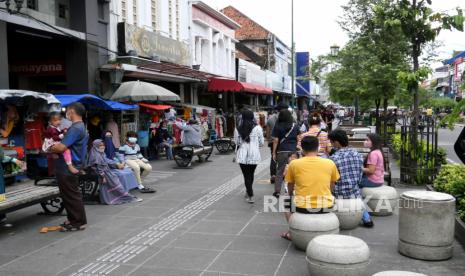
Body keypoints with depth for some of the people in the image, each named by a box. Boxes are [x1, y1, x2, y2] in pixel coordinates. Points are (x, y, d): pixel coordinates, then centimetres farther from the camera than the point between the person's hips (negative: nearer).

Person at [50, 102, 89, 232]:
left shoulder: (75, 128, -20)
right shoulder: (81, 127, 15)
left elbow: (61, 147, -26)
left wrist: (49, 149, -6)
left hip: (68, 168, -10)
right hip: (68, 167, 10)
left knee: (72, 196, -1)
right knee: (68, 195, 18)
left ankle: (79, 222, 7)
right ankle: (73, 219, 28)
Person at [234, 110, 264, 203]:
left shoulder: (238, 129, -3)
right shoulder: (257, 128, -5)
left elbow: (237, 142, 2)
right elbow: (261, 142, 0)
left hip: (242, 155, 0)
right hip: (254, 155, 1)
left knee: (246, 175, 4)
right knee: (251, 174, 18)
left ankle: (250, 196, -3)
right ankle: (249, 192, 33)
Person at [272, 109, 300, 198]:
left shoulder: (278, 127, -4)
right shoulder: (295, 126, 3)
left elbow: (276, 140, -4)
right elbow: (298, 138, 6)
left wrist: (274, 153, 1)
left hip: (282, 151, -1)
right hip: (293, 150, 1)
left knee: (279, 171, 5)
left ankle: (277, 191, 4)